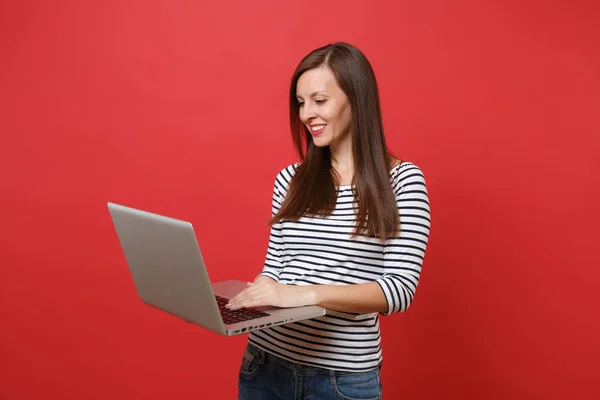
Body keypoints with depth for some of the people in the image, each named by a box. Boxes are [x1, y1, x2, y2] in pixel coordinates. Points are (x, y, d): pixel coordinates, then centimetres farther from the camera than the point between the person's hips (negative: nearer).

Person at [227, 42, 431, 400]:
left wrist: (308, 294, -26)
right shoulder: (290, 179, 4)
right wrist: (228, 304, -10)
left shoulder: (403, 180, -7)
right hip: (265, 364, 3)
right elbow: (274, 270, 8)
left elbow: (400, 287, -14)